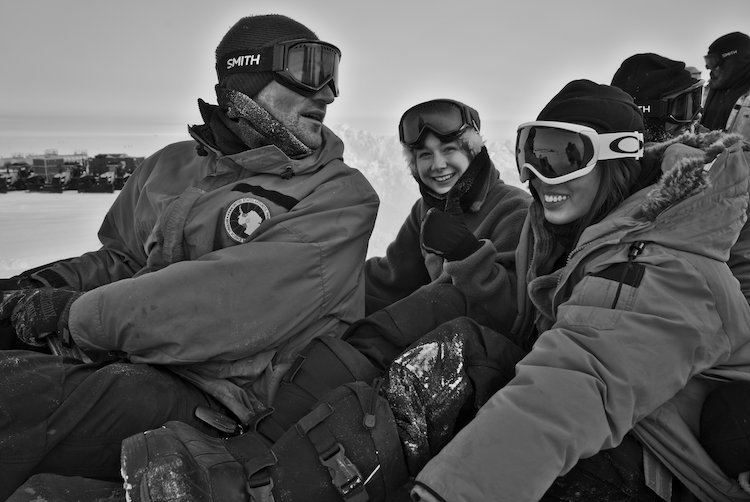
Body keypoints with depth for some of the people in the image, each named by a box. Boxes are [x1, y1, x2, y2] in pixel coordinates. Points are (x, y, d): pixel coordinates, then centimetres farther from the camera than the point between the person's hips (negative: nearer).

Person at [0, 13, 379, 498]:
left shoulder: (341, 195, -6)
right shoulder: (171, 165, 14)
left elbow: (238, 306, -19)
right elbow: (119, 257, 25)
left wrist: (79, 314, -14)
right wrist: (42, 286, 4)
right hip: (123, 364, 6)